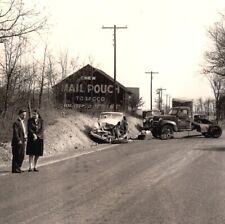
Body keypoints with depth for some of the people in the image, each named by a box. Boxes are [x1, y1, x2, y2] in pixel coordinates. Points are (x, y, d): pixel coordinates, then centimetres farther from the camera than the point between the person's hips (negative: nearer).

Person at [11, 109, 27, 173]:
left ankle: (18, 167, 20)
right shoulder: (16, 123, -10)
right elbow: (15, 133, -17)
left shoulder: (23, 122, 19)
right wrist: (19, 140, -22)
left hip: (23, 142, 9)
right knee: (16, 156, -6)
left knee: (22, 156, 11)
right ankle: (15, 169, -2)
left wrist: (25, 140, 13)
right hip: (18, 142, -9)